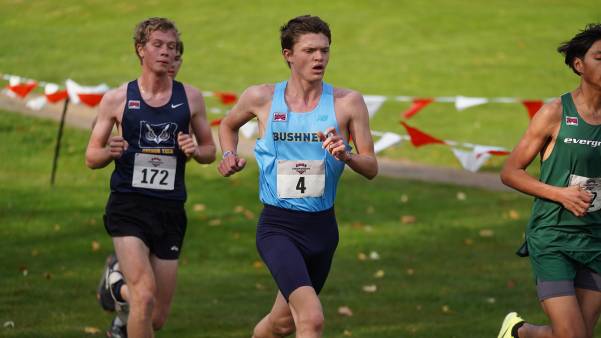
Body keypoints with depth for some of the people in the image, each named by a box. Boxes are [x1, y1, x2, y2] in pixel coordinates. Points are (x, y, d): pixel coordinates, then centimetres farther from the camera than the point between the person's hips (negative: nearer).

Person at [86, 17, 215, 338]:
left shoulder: (191, 98, 8)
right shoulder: (116, 99, 2)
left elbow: (210, 150, 17)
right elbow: (91, 157, 7)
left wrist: (195, 150, -7)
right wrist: (110, 151, -16)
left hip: (170, 210, 3)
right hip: (128, 206, -3)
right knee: (145, 297, -22)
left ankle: (118, 283, 42)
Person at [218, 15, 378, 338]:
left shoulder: (347, 102, -2)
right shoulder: (261, 98, -2)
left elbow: (371, 168, 1)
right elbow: (228, 125, 21)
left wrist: (346, 156, -20)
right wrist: (229, 157, 2)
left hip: (322, 226, 3)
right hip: (278, 226, -3)